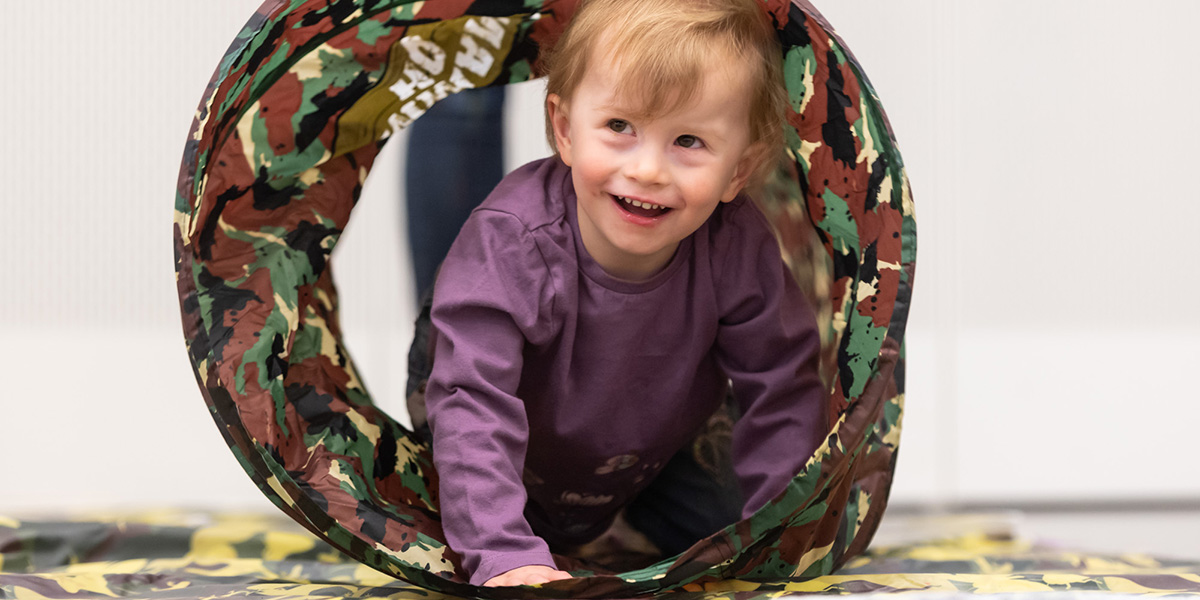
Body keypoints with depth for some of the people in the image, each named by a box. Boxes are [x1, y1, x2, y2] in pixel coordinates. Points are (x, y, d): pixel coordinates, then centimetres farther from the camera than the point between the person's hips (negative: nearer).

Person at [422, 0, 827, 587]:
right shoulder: (509, 245, -39)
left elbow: (782, 392, -18)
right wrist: (504, 555, -54)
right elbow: (473, 406, -43)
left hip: (659, 467, 3)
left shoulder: (737, 249, -29)